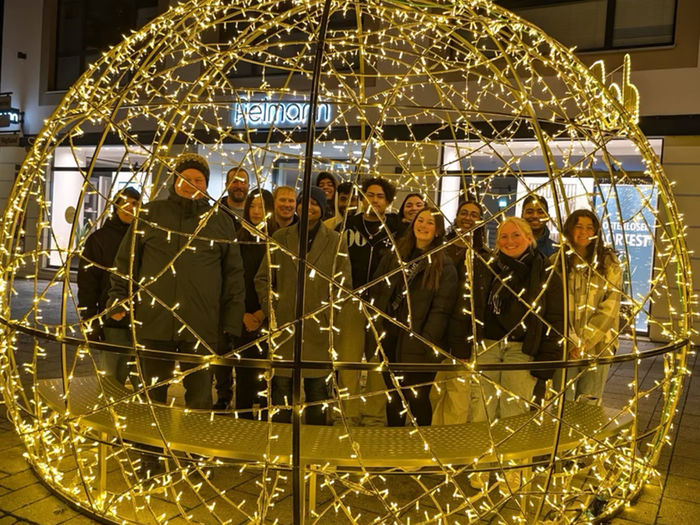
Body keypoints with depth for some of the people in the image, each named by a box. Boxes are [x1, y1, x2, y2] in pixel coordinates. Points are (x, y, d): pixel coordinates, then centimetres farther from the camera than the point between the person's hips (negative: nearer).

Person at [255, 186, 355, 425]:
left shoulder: (336, 241, 4)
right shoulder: (280, 238, 8)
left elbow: (344, 285, 3)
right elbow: (262, 279, 11)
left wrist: (333, 320, -5)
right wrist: (271, 309, -1)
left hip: (319, 329, -1)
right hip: (284, 327, 1)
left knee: (317, 390, 7)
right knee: (281, 386, 7)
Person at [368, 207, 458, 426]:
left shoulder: (445, 266, -3)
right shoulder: (393, 256, 10)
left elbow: (441, 309, -9)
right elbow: (375, 293, 10)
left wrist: (425, 343, -17)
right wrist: (374, 332, 1)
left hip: (419, 345, -4)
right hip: (389, 342, 4)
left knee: (418, 399, 2)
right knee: (394, 398, 16)